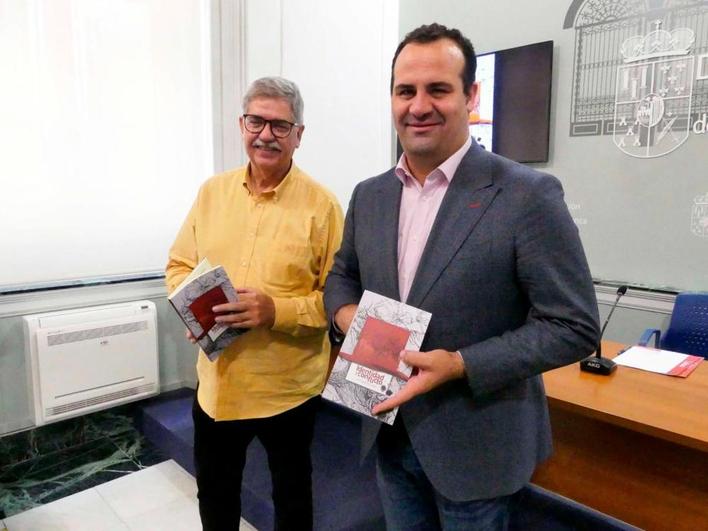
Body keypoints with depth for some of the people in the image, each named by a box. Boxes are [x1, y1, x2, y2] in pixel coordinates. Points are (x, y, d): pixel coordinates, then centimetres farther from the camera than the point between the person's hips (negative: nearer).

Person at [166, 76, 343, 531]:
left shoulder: (321, 204, -12)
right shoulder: (212, 191, 2)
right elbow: (180, 265, 9)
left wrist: (277, 311, -26)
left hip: (288, 386, -3)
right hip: (217, 380, 4)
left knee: (291, 493, 21)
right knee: (214, 492, 25)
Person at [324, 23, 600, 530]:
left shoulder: (529, 195, -16)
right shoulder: (369, 195, 1)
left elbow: (574, 326, -15)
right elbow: (343, 274, 14)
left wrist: (460, 366, -24)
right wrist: (346, 312, -9)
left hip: (476, 441, -4)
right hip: (390, 432, 5)